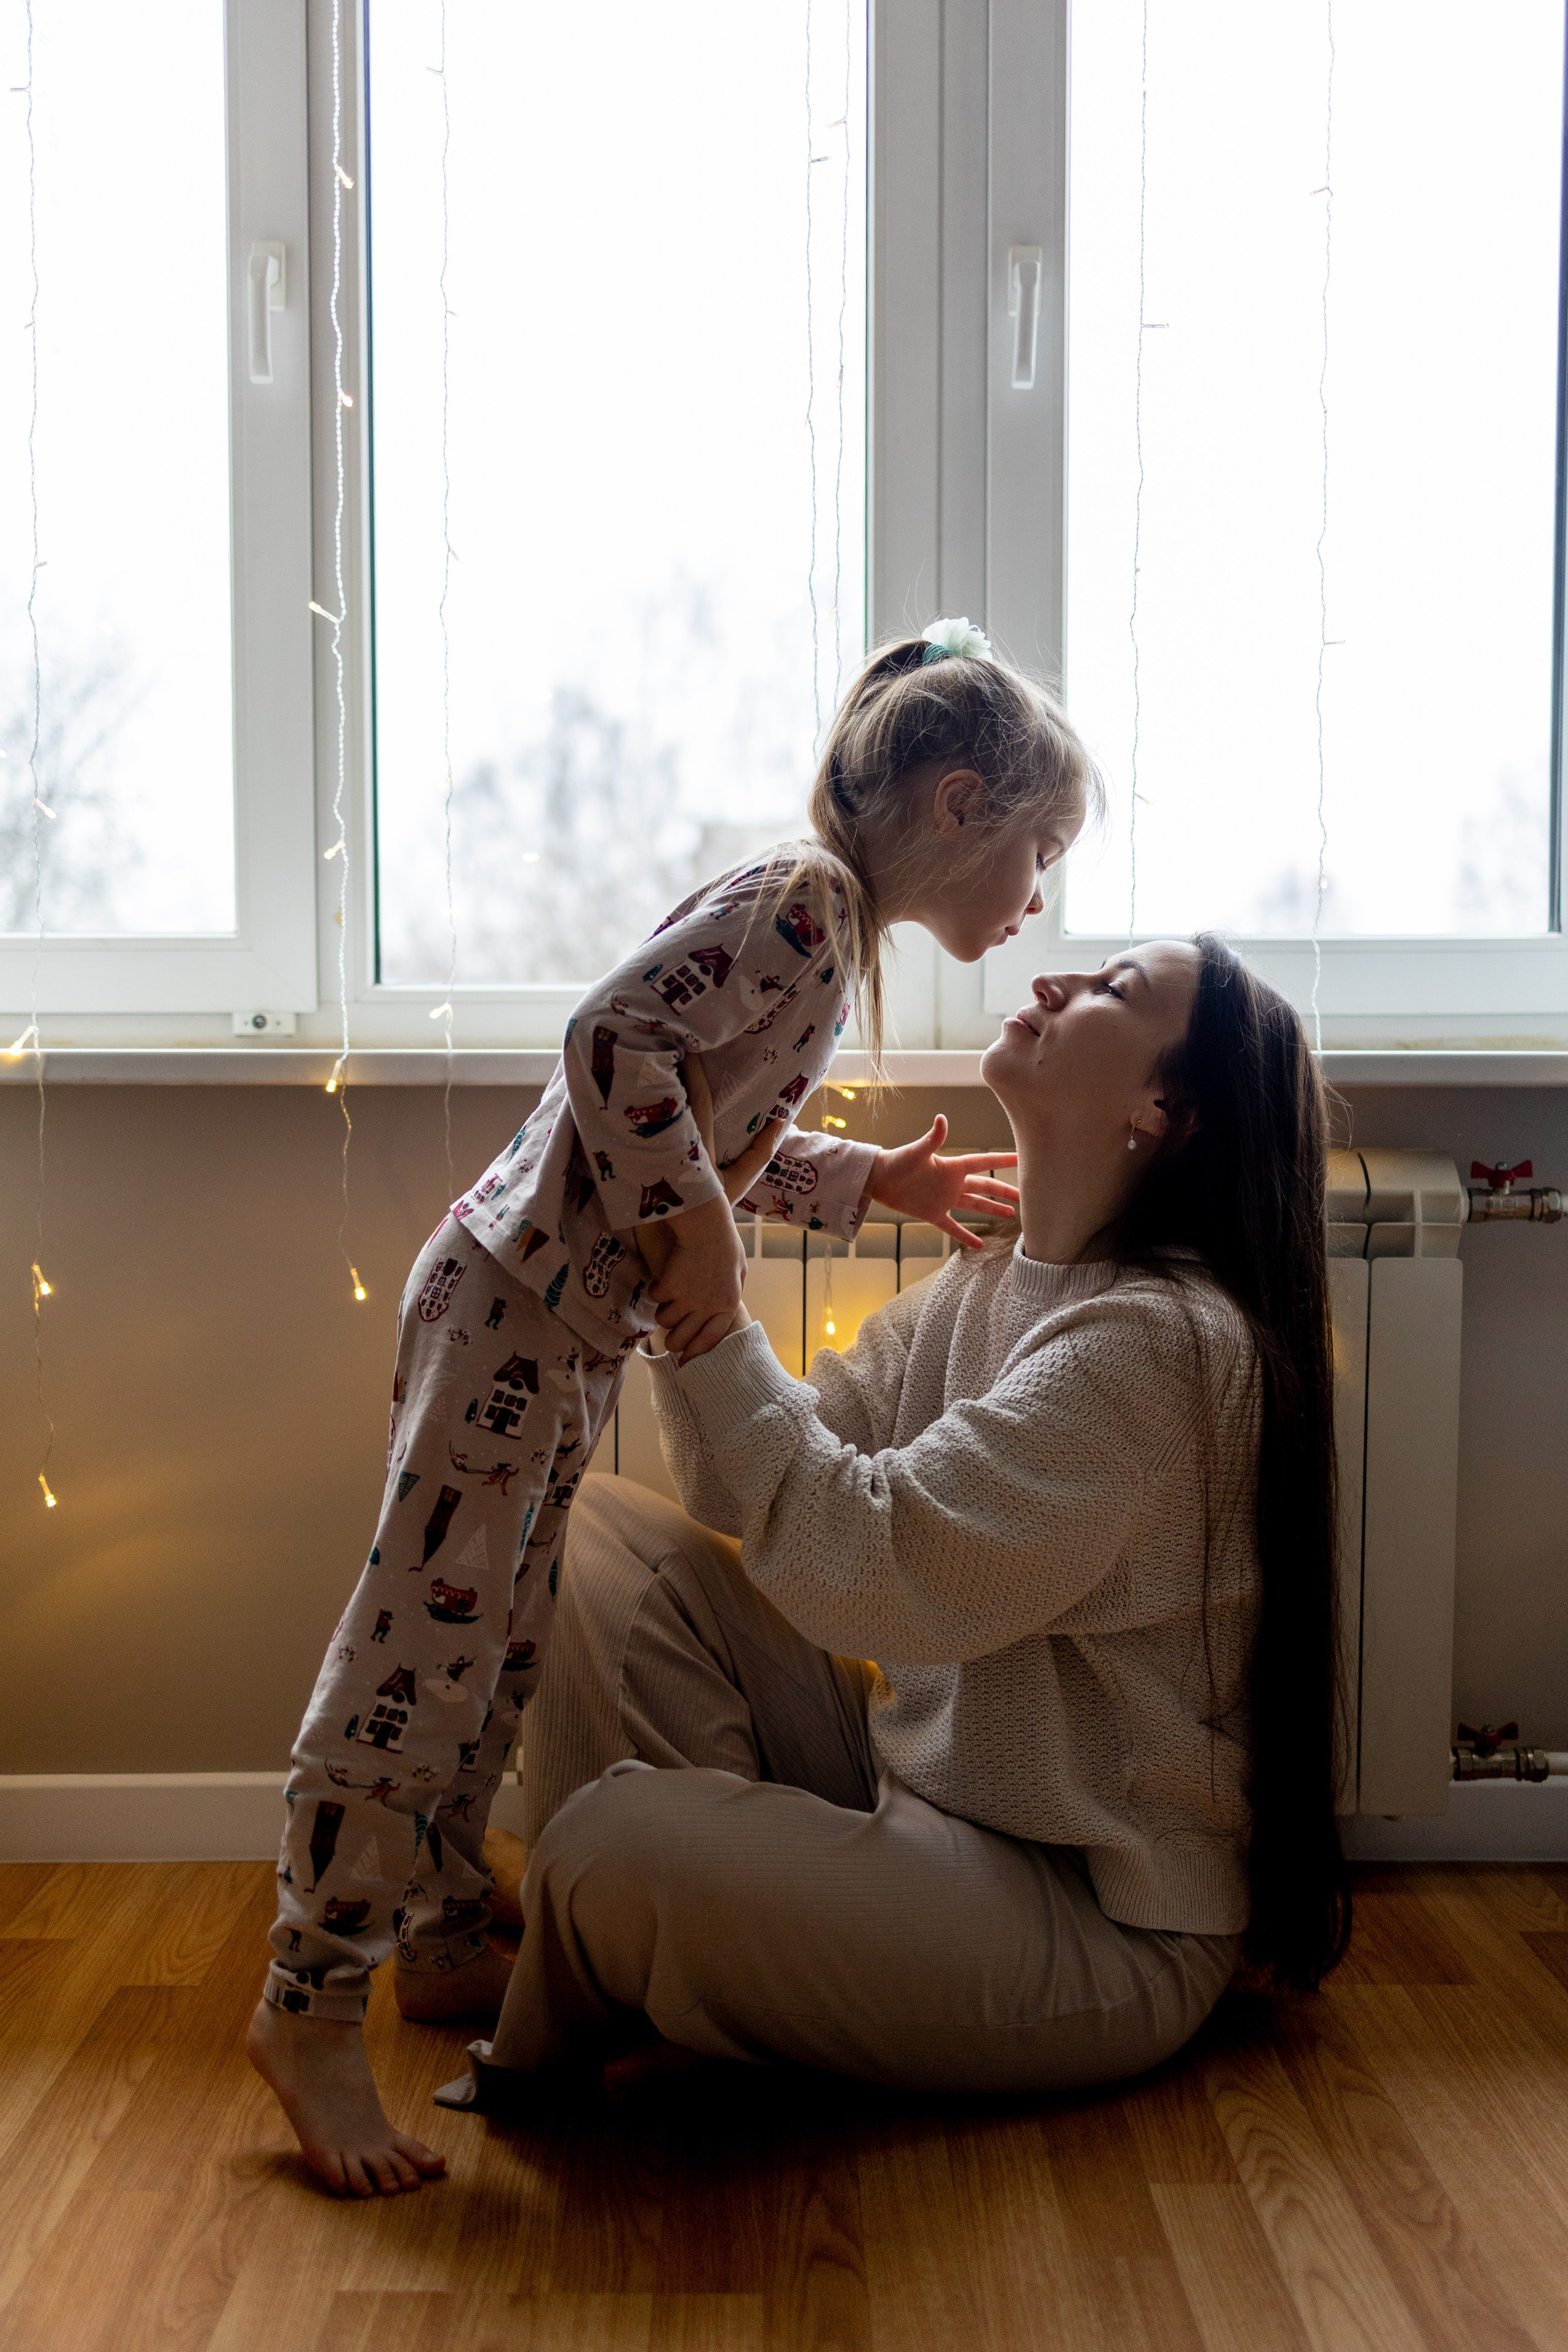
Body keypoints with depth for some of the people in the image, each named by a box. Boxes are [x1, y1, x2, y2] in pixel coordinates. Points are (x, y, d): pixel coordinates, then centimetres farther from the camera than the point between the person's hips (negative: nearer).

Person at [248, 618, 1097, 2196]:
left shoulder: (834, 939, 16)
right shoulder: (797, 897, -15)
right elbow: (616, 1042, -25)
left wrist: (875, 1184, 22)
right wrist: (697, 1228, -21)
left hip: (575, 1335, 10)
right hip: (514, 1304, -10)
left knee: (492, 1652, 17)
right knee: (422, 1649, -6)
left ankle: (445, 1941, 29)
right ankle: (310, 2008, 2)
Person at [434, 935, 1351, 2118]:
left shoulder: (1161, 1340, -22)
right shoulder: (976, 1294, 7)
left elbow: (866, 1567, -28)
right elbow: (748, 1488, 4)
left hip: (1097, 1929, -9)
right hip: (917, 1799, 9)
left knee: (614, 1845, -27)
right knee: (600, 1533, 2)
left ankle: (563, 2038, 10)